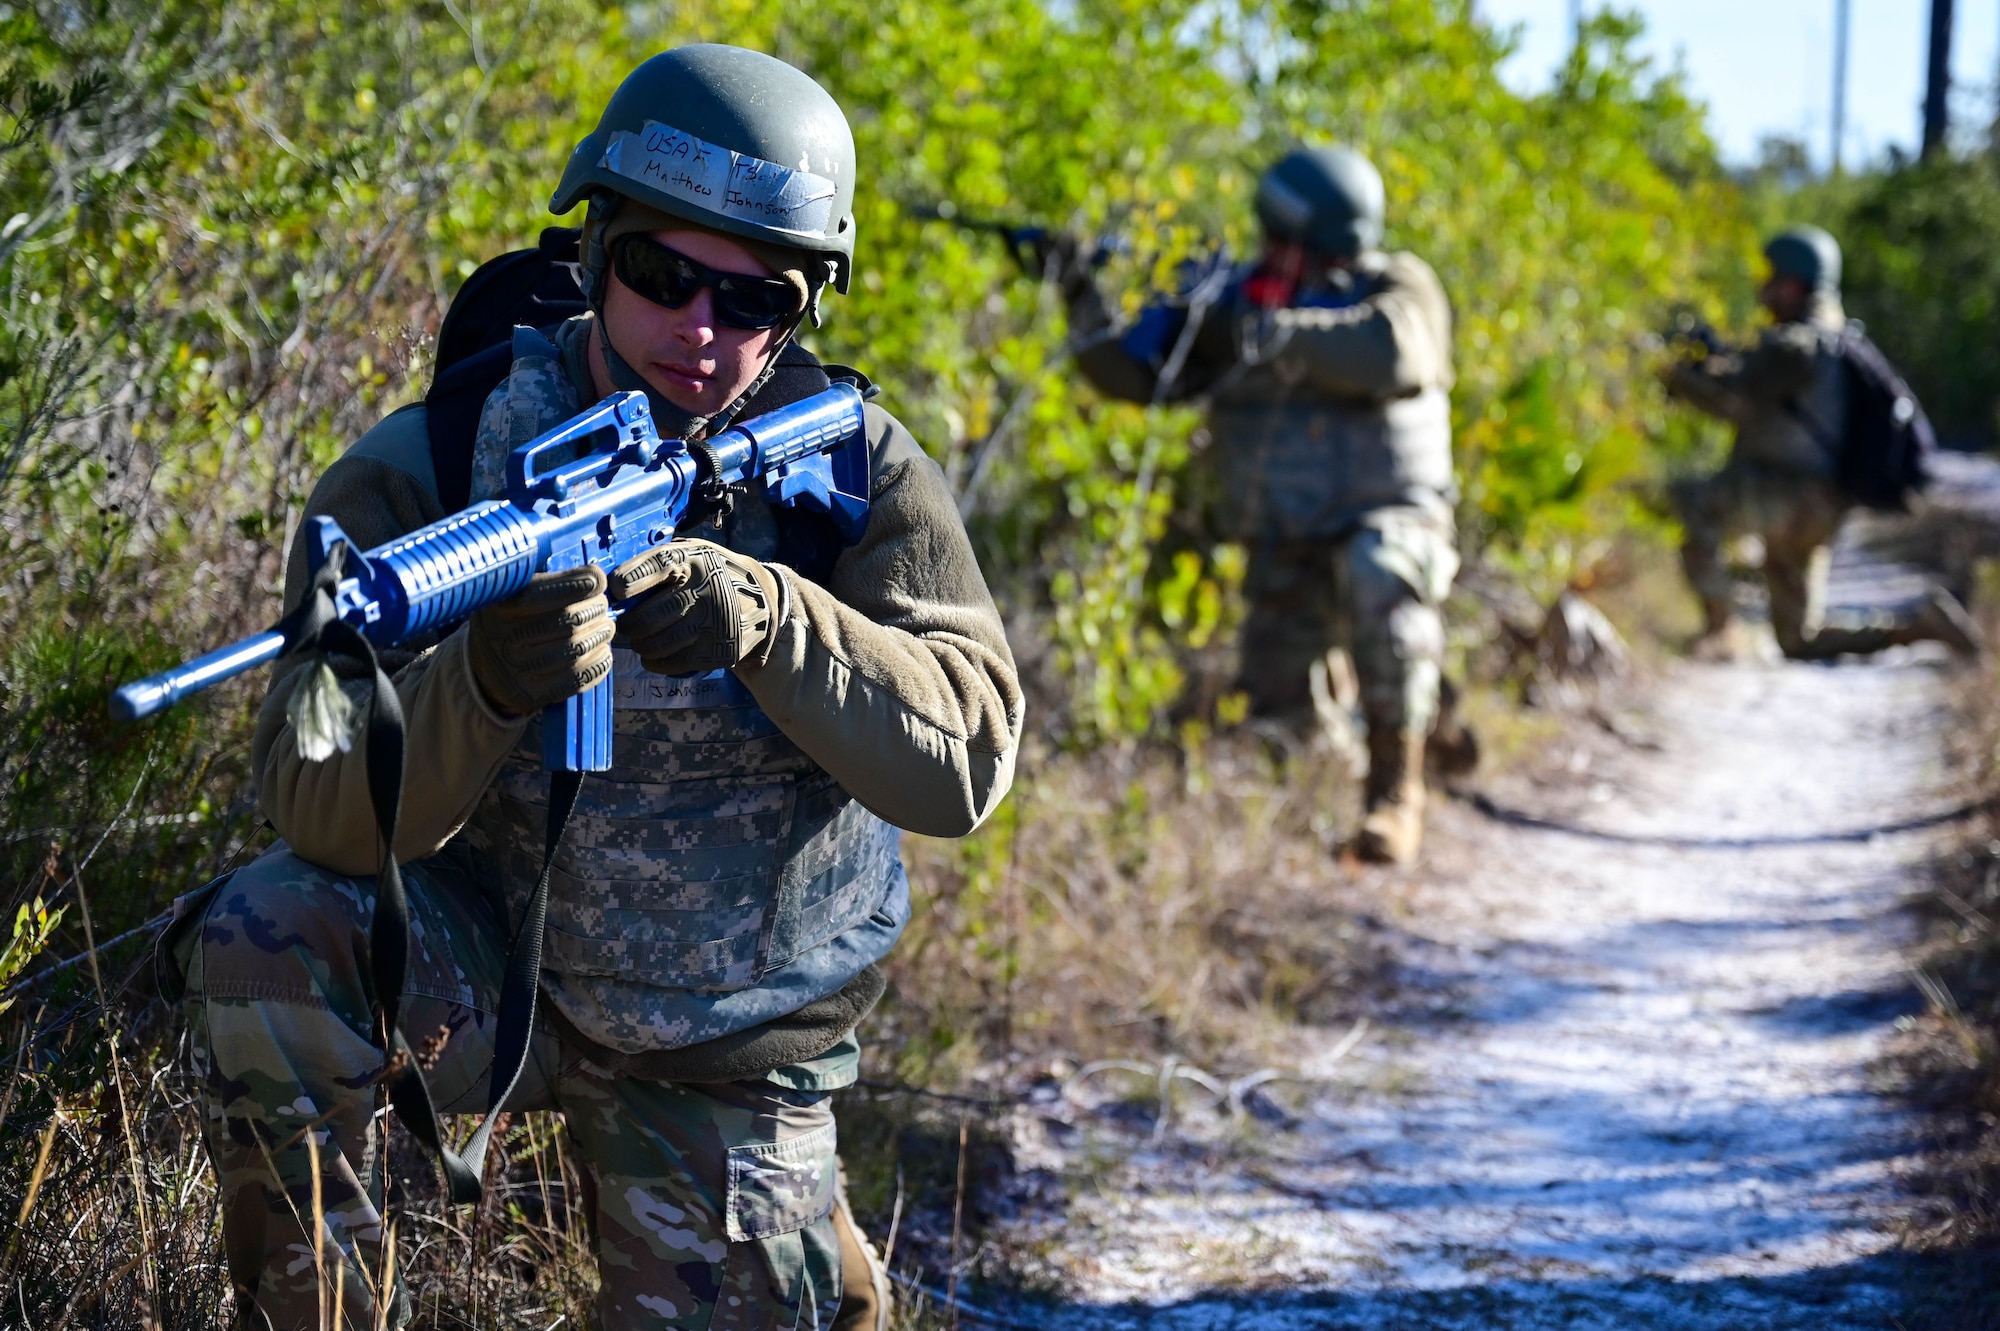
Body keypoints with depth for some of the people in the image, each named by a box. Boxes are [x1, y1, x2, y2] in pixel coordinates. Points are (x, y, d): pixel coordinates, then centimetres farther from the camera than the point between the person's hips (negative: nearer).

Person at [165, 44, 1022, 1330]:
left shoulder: (856, 473, -10)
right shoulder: (422, 472, -16)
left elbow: (969, 753, -22)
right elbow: (326, 809, -26)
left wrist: (771, 621, -39)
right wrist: (484, 683, -47)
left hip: (722, 1053, 2)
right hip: (489, 964, -1)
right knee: (269, 937, -29)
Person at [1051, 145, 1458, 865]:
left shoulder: (1397, 287, -6)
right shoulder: (1233, 297, 3)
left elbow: (1390, 352, -28)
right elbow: (1135, 370, -2)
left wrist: (1273, 333, -30)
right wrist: (1085, 300, -17)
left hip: (1391, 517, -4)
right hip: (1286, 557, 4)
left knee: (1378, 576, -38)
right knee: (1272, 719, -4)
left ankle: (1394, 788, -27)